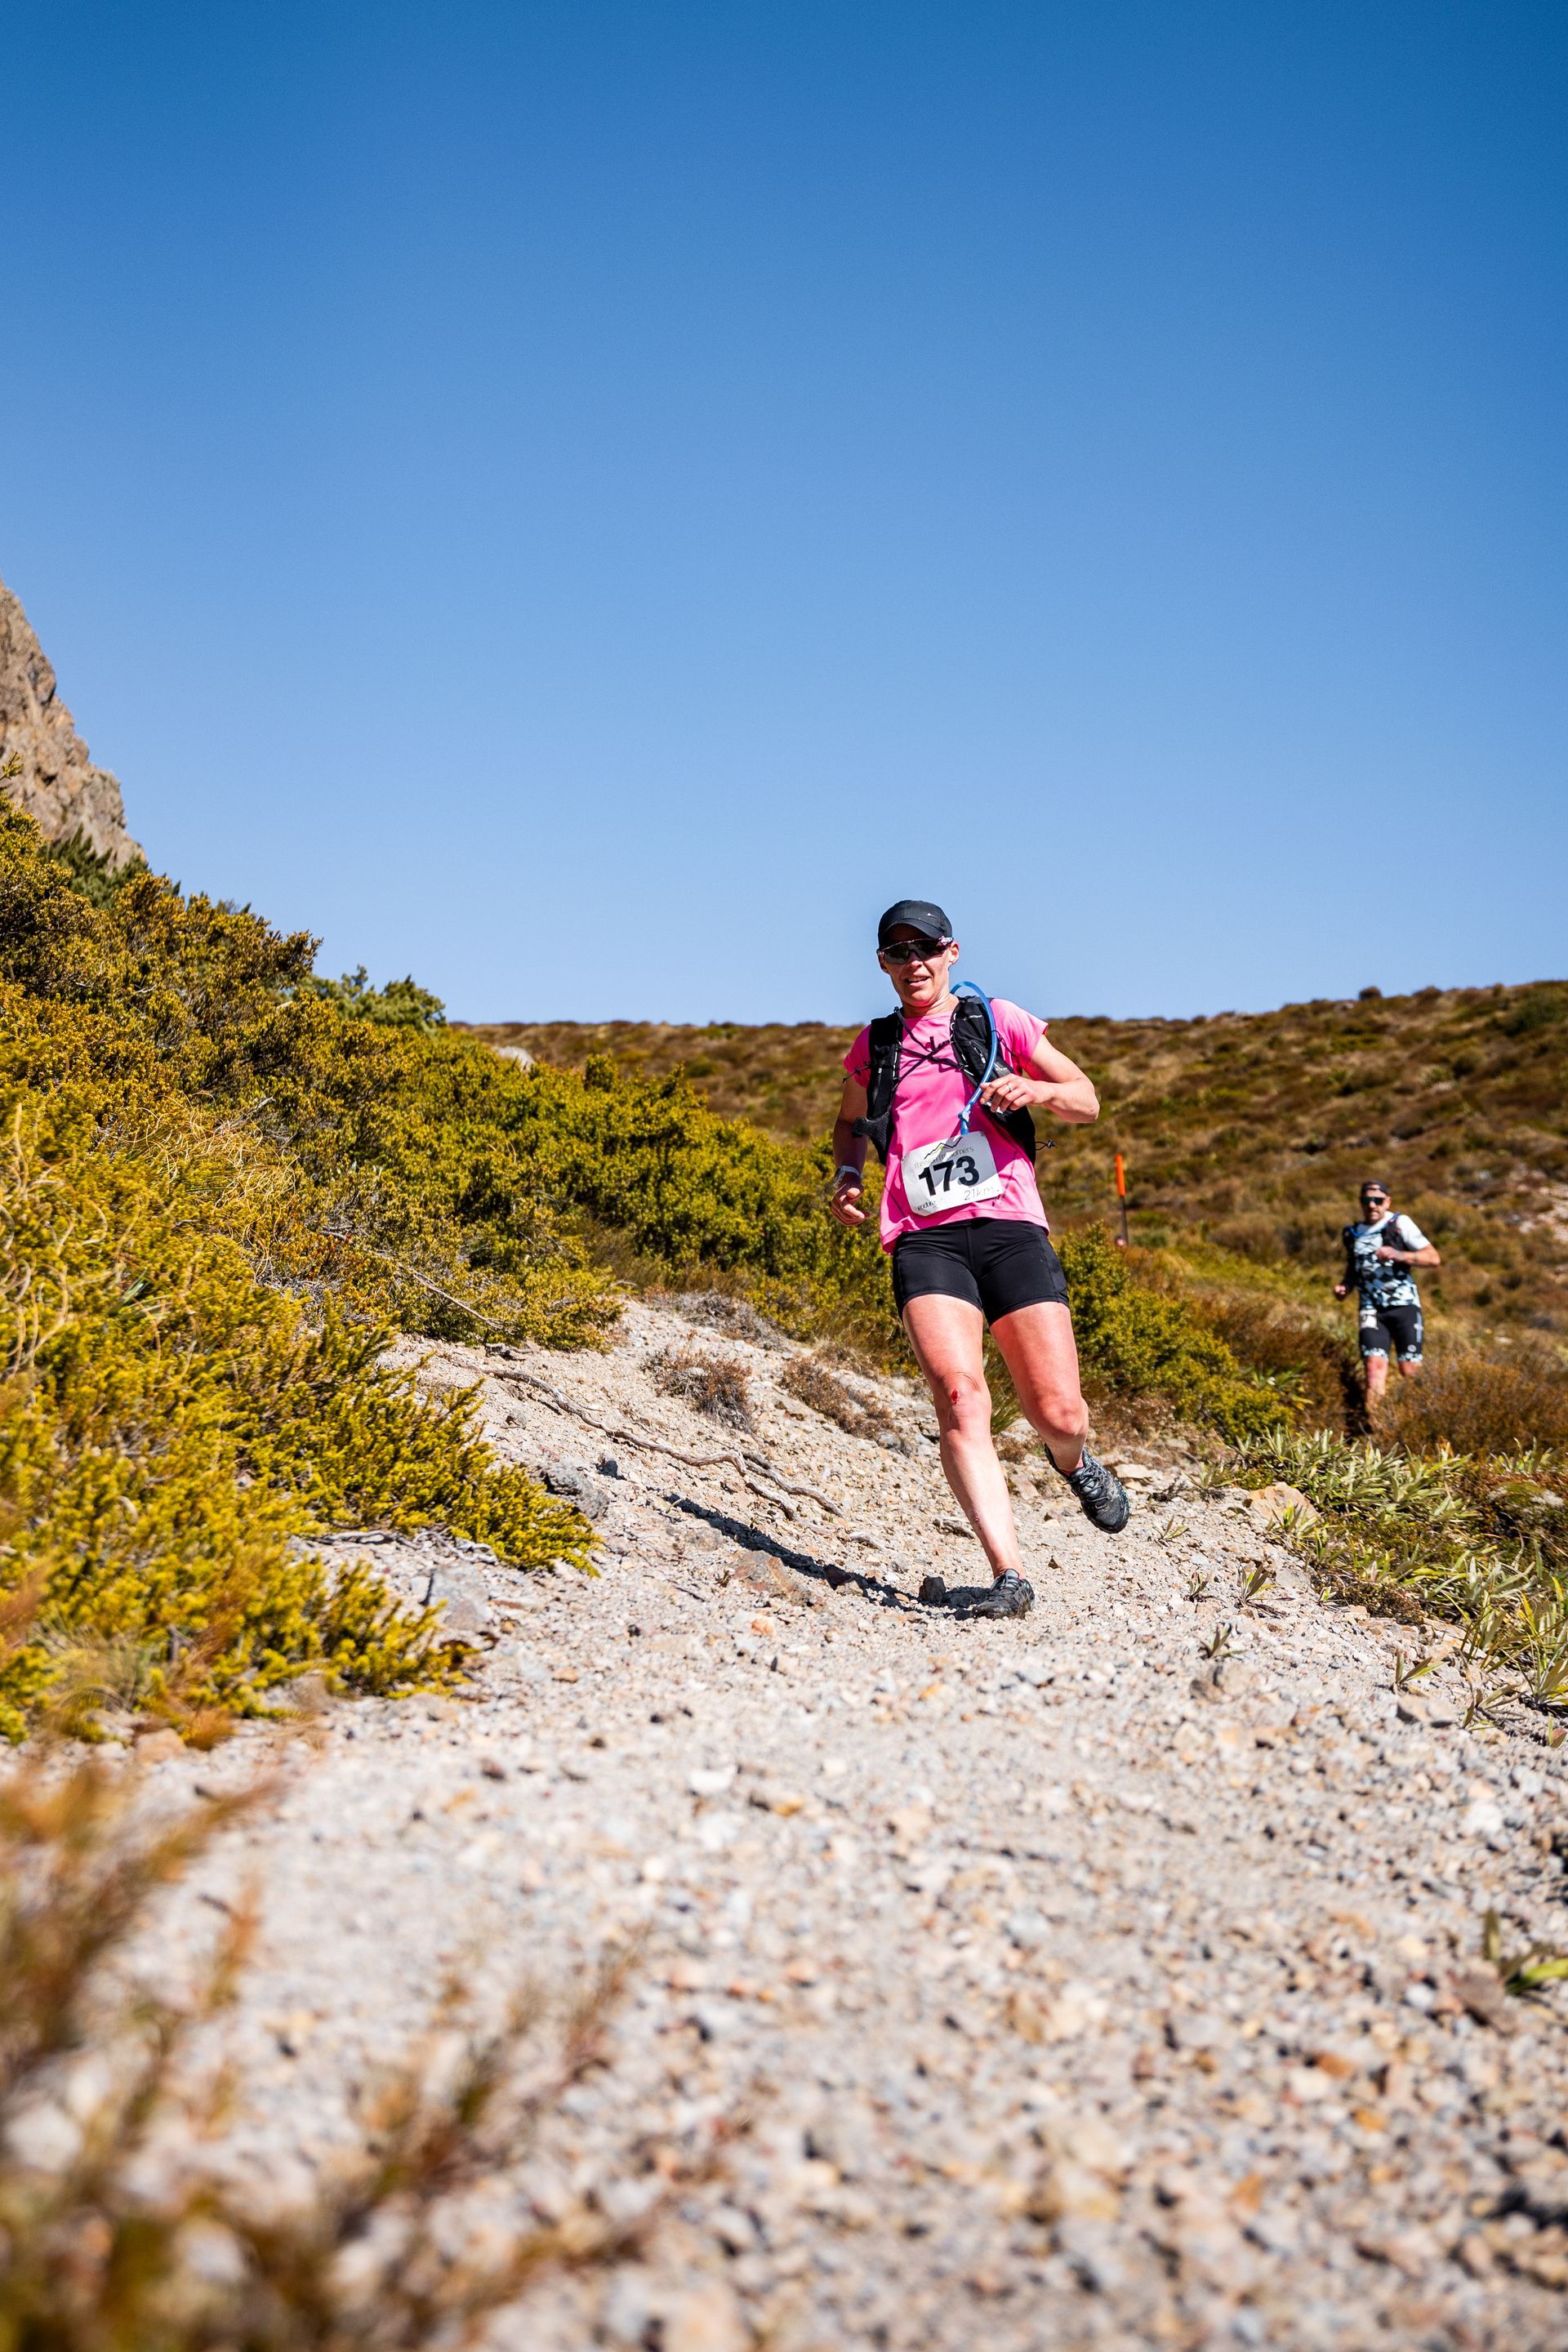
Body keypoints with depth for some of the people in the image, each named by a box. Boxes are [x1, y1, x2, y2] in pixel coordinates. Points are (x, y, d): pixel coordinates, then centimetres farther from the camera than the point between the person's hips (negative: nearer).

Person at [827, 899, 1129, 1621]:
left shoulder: (997, 1020, 13)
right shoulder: (874, 1046, 19)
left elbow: (1087, 1102, 14)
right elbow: (851, 1122, 36)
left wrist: (1035, 1090, -8)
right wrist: (847, 1172, 14)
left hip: (1008, 1227, -1)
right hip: (923, 1239, 1)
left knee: (1060, 1414, -3)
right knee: (960, 1399, -21)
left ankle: (1071, 1461, 35)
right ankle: (1009, 1576, -21)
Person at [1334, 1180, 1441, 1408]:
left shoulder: (1400, 1223, 0)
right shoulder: (1352, 1233, 14)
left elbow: (1434, 1258, -6)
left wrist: (1399, 1255, -21)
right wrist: (1345, 1286, 9)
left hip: (1404, 1305, -2)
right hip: (1372, 1310, 3)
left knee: (1409, 1370, -5)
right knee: (1374, 1366, -14)